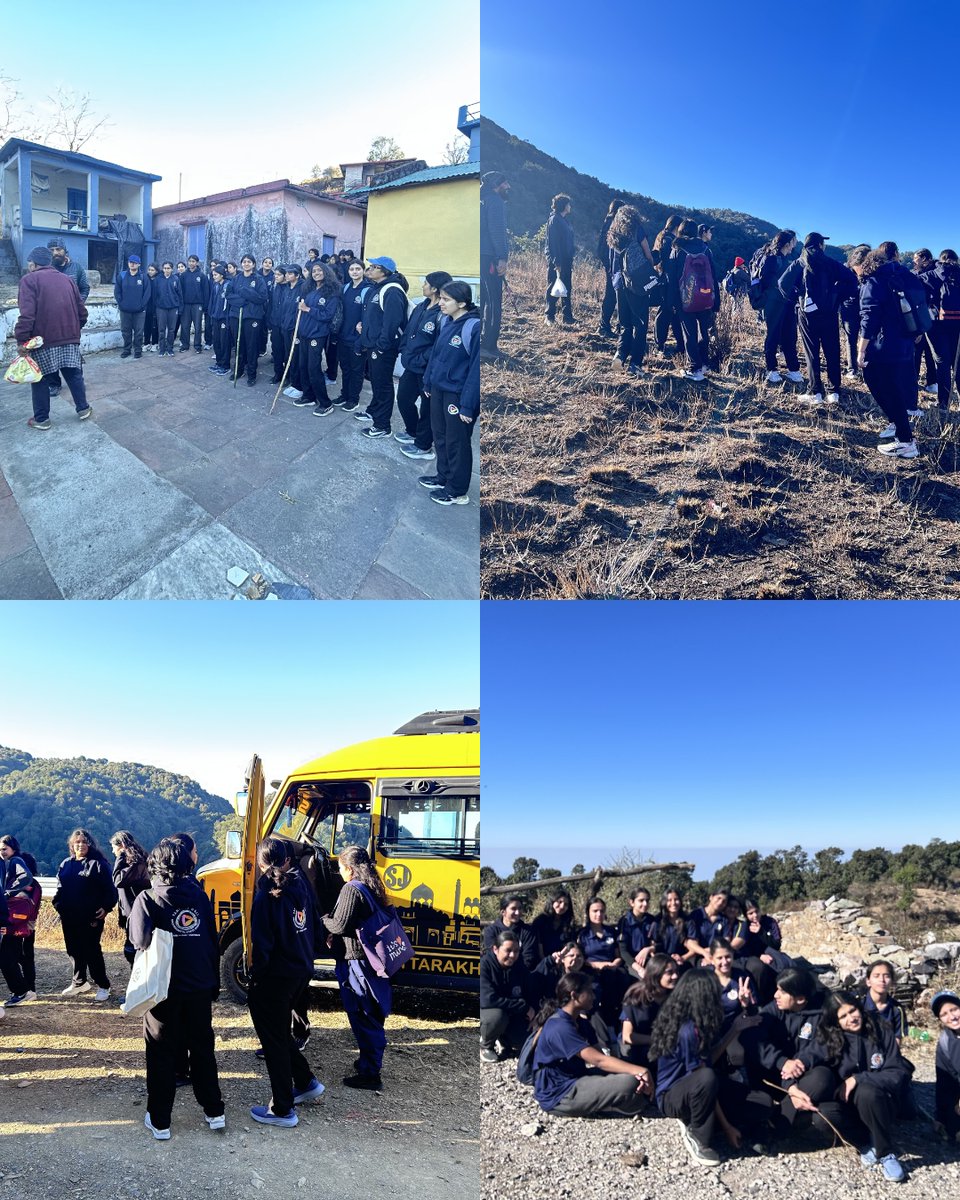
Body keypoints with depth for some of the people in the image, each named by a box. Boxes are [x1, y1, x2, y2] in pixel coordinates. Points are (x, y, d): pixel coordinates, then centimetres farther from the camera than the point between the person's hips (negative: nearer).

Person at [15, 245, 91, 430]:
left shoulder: (29, 279, -5)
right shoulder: (67, 279, 13)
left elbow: (27, 314, -17)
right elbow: (82, 312, 13)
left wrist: (21, 339, -16)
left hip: (43, 340, -4)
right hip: (70, 338, 5)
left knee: (40, 379, 6)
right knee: (74, 375, 16)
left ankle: (41, 419, 11)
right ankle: (83, 409, 21)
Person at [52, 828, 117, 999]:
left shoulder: (98, 864, -5)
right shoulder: (66, 864, 13)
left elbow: (109, 889, -7)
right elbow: (60, 888, 19)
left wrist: (106, 907, -15)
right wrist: (58, 904, 6)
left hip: (91, 918, -6)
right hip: (69, 918, 6)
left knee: (92, 951, -3)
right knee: (74, 950, 14)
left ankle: (103, 986, 7)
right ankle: (79, 982, 30)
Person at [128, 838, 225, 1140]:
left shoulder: (148, 899, -11)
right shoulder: (200, 895, 0)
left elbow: (139, 940, -22)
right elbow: (213, 940, 3)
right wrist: (214, 983, 12)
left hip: (164, 989, -3)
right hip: (200, 987, 3)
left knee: (161, 1053, 10)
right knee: (202, 1047, 16)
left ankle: (159, 1121, 17)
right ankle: (214, 1112, 24)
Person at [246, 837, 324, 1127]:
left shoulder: (267, 894, -19)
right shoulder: (300, 885, 1)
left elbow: (261, 940, -18)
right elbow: (311, 927, 8)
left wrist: (255, 972, -7)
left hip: (274, 977, -7)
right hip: (301, 972, 7)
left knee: (273, 1040, 7)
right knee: (281, 1032, 26)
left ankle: (282, 1110, 15)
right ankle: (306, 1083, 32)